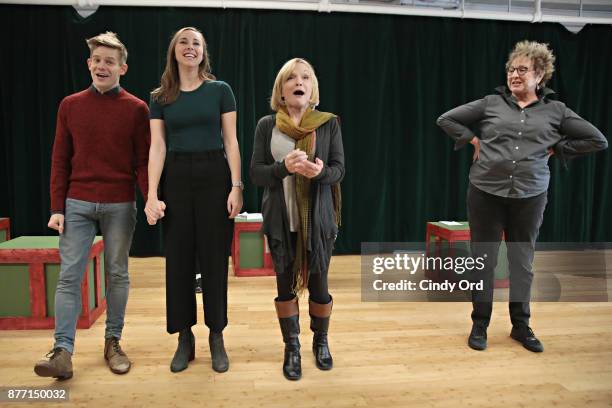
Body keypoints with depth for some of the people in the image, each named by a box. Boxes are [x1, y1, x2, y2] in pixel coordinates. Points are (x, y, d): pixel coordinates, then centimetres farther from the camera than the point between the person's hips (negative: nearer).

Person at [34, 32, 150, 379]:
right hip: (77, 204, 2)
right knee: (69, 276, -1)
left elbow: (143, 162, -1)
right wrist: (57, 207, 0)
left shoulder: (137, 109, 1)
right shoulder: (70, 105, 8)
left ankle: (113, 342, 21)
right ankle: (63, 352, 4)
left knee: (118, 274, 7)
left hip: (120, 205, -1)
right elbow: (60, 160, 7)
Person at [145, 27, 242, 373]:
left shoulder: (220, 90, 3)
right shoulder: (160, 98, 9)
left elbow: (231, 142, -1)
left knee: (214, 259, 2)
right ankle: (185, 338, 19)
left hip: (215, 176, -2)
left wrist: (237, 186, -10)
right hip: (176, 178, 2)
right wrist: (152, 194, -7)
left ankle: (217, 338, 16)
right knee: (178, 260, 5)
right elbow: (157, 148, 3)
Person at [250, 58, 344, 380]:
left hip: (318, 218, 0)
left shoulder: (329, 123, 1)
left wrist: (320, 171, -25)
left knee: (318, 283, 9)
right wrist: (284, 166, -23)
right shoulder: (266, 125, 1)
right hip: (280, 219, 1)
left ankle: (321, 342, 33)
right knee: (285, 284, 8)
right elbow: (255, 173, -3)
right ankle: (292, 349, 26)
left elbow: (339, 169, -2)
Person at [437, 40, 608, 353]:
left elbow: (597, 140, 9)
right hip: (486, 193, -1)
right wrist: (473, 140, 1)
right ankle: (479, 325, 19)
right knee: (484, 260, 5)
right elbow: (445, 119, 8)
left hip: (530, 196, 1)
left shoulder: (555, 110, 4)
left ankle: (521, 326, 26)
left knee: (523, 261, 10)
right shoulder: (491, 103, 2)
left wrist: (556, 149, 2)